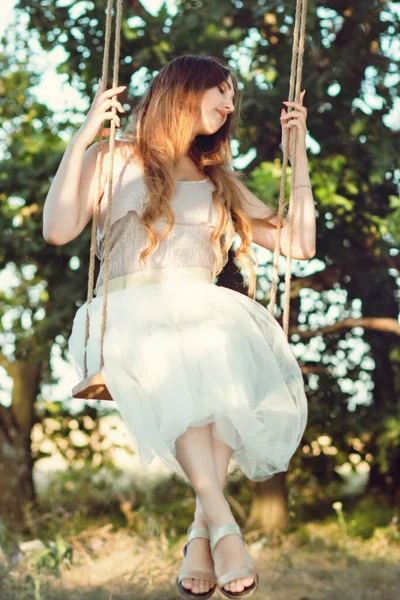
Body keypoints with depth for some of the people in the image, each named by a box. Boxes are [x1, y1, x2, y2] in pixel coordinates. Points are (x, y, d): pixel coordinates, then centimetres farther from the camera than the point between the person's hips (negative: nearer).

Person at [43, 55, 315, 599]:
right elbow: (58, 229, -4)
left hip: (206, 310, 3)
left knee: (234, 354, -34)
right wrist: (83, 137, -6)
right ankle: (224, 524, -41)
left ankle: (201, 532, -35)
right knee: (170, 359, -38)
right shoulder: (116, 159, 14)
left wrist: (298, 154, 18)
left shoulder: (221, 182, 27)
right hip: (131, 311, -3)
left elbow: (299, 244, 18)